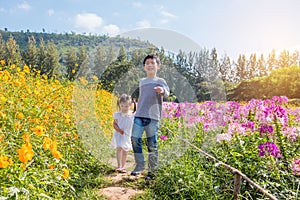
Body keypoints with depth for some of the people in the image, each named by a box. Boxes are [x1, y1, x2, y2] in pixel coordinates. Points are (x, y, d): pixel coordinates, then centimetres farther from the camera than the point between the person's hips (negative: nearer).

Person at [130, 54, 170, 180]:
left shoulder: (160, 81, 6)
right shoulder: (141, 81, 20)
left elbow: (167, 93, -14)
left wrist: (162, 91, -37)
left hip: (153, 117, -3)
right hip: (139, 115, 4)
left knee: (152, 144, -1)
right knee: (135, 139, -10)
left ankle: (152, 170, 11)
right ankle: (139, 165, 5)